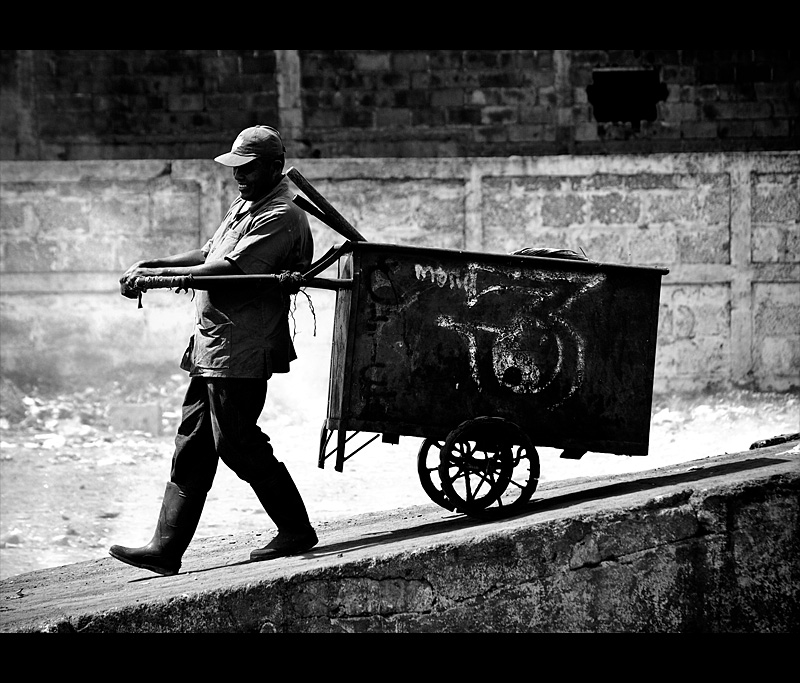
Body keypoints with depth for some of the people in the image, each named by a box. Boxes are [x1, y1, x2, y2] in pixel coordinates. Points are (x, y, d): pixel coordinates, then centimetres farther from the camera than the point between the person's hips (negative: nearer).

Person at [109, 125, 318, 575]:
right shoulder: (244, 208, 18)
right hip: (212, 346, 10)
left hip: (242, 350, -10)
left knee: (237, 442, -5)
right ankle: (167, 550, 9)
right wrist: (152, 265, 8)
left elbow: (230, 270, -22)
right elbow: (208, 255, 23)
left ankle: (296, 530, 9)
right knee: (191, 447, 8)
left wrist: (157, 275, -20)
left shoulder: (281, 217, -14)